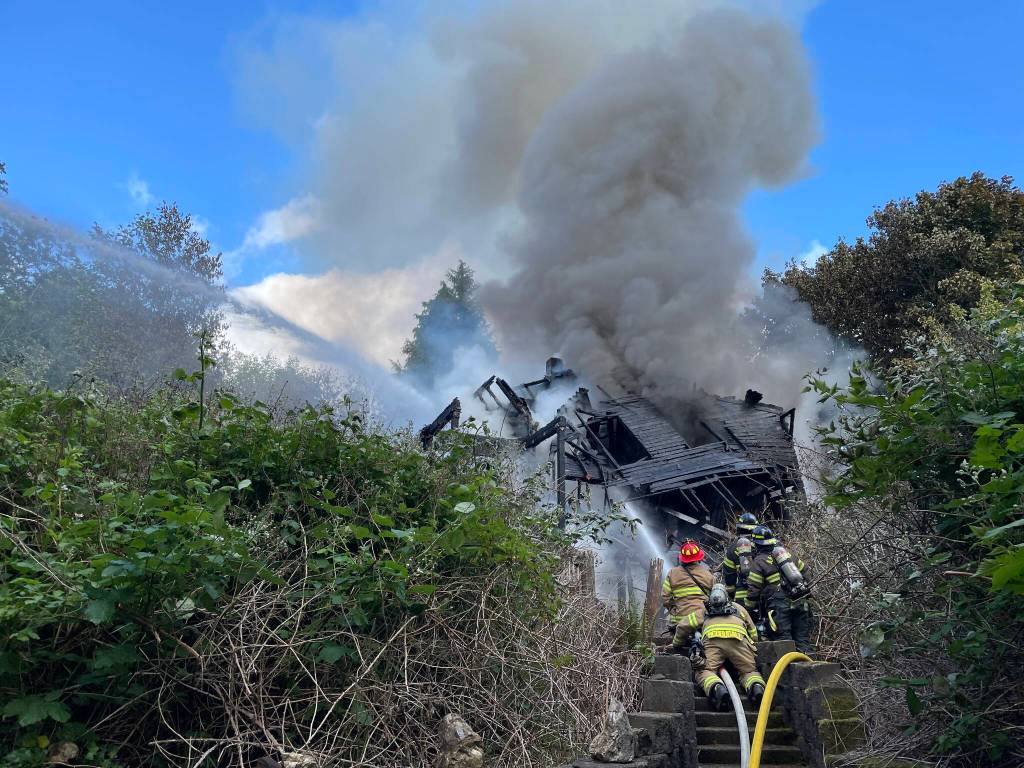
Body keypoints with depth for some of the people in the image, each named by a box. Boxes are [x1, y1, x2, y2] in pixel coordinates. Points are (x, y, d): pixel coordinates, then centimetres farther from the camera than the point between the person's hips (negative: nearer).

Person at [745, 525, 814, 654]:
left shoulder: (758, 562, -2)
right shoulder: (786, 552, 15)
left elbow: (753, 590, -4)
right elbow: (805, 571, 21)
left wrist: (751, 610, 7)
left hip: (780, 605, -6)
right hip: (801, 603, 6)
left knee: (783, 639, -6)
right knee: (802, 638, 11)